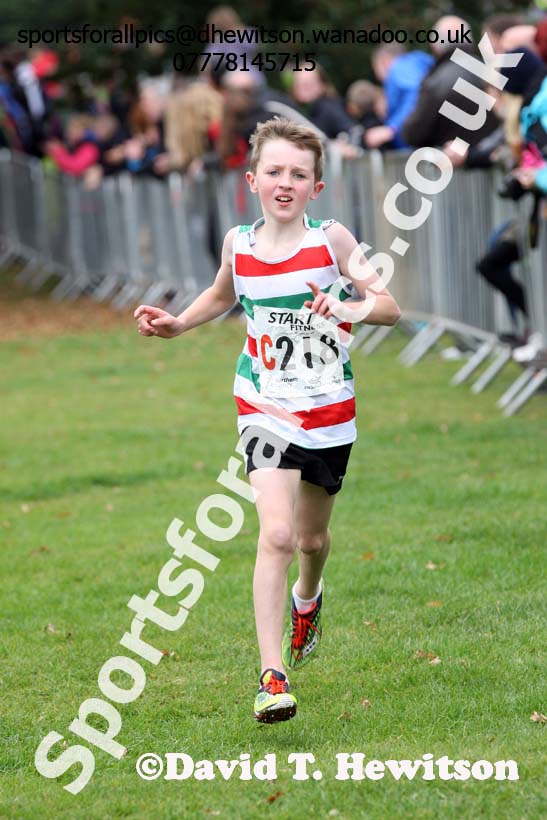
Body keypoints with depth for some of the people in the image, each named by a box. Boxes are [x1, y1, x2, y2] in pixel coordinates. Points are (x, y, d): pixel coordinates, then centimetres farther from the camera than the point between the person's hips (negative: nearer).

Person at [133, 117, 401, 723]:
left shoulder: (331, 240, -8)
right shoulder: (238, 244, -1)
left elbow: (390, 307, -11)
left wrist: (346, 308, -30)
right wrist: (177, 323, 8)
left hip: (329, 409, 0)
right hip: (265, 407, 0)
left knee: (312, 537, 17)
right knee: (276, 534, -18)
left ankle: (307, 599, 55)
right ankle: (272, 677, -17)